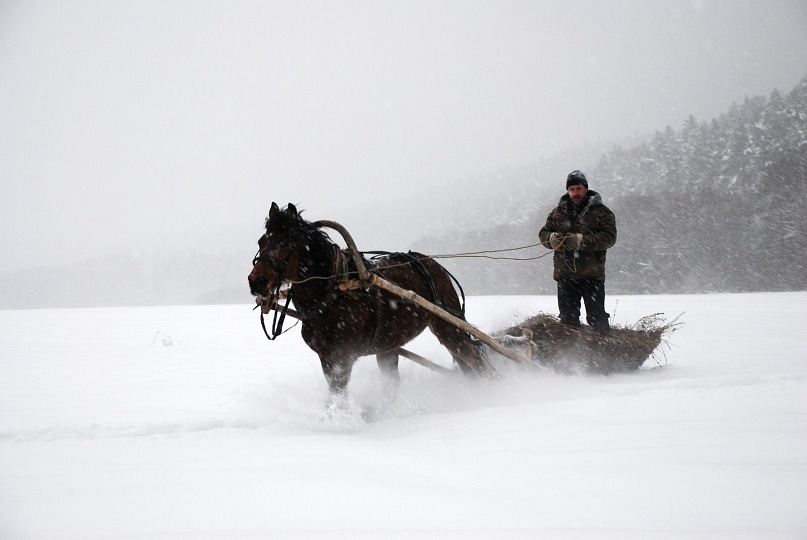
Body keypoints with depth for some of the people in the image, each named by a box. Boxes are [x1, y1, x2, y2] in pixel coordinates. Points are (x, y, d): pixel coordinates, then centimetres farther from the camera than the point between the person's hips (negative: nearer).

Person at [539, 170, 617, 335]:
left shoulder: (601, 212, 2)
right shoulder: (558, 213, 14)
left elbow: (609, 237, -9)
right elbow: (543, 233, 15)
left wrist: (582, 241, -20)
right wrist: (552, 238, -10)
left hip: (592, 274, -4)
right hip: (565, 273, 4)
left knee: (597, 318, -4)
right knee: (568, 317, 8)